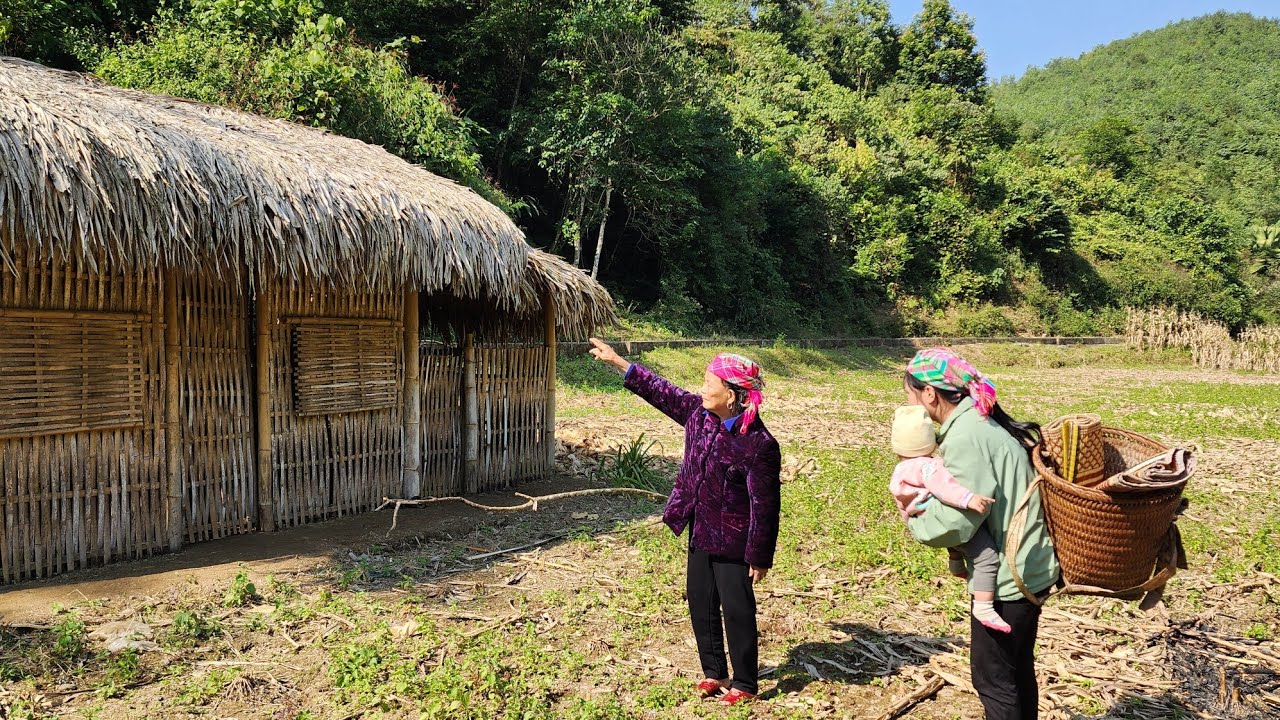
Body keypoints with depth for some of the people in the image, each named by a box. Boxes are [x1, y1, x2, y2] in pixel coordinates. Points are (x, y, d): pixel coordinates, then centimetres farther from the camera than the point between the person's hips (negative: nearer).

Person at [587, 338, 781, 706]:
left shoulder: (759, 444, -25)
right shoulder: (698, 413, -4)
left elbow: (765, 507, -20)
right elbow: (662, 391, 9)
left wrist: (759, 557, -15)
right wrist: (617, 361, 10)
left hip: (732, 541, -7)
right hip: (701, 533, 8)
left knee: (737, 610, 6)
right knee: (700, 603, 17)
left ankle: (745, 684, 24)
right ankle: (714, 672, 35)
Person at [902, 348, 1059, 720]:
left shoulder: (965, 437, -23)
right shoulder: (981, 422, 7)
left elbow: (954, 523, -24)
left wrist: (914, 521, -7)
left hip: (1006, 577, -10)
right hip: (1030, 567, 10)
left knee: (992, 678, 5)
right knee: (1018, 669, 24)